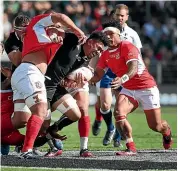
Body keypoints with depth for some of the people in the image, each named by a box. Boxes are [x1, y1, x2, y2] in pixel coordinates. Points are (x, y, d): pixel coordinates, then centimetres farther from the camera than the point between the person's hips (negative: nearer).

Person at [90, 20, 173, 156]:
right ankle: (131, 148, -21)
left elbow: (133, 68, -31)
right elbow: (98, 75, 6)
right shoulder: (106, 55, 5)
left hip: (146, 88, -6)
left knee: (156, 126, 0)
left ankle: (167, 132, 38)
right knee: (119, 114, -24)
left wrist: (123, 79, -51)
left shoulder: (127, 47, -17)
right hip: (128, 90, 6)